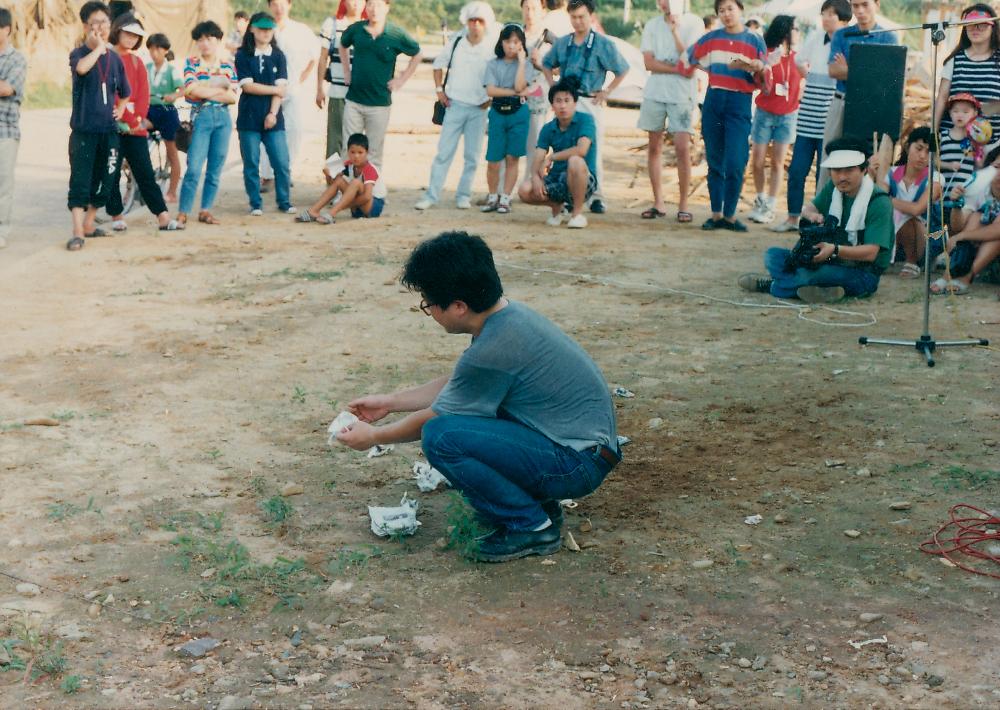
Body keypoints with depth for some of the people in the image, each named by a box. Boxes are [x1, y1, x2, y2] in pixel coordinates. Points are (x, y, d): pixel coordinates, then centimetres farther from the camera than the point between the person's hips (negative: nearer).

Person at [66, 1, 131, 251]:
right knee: (80, 181, -9)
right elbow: (81, 68, -30)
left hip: (109, 130, 5)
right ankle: (78, 232, -11)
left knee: (104, 181, 11)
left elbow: (124, 92, 25)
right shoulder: (79, 54, -3)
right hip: (83, 129, -5)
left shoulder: (115, 59, 11)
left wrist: (120, 109, 8)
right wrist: (98, 47, -18)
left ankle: (89, 223, 27)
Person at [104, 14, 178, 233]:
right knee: (111, 173, 0)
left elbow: (143, 94, 8)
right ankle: (117, 216, 10)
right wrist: (122, 118, -13)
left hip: (136, 127, 4)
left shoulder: (137, 62, 17)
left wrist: (137, 119, -7)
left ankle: (163, 217, 0)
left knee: (145, 173, 3)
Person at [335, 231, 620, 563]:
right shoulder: (508, 313, 4)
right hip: (583, 438, 10)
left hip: (579, 463, -10)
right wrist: (390, 402, 25)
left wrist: (374, 436, 8)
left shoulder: (492, 350, -24)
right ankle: (537, 502, 15)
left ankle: (531, 526, -6)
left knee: (440, 437, -21)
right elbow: (454, 385, 21)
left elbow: (431, 421, -8)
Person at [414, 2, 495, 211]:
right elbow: (438, 64, 15)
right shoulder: (456, 44, 1)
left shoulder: (491, 50, -4)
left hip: (478, 109, 0)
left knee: (472, 156, 6)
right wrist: (439, 89, 6)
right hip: (455, 105, 0)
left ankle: (463, 195, 17)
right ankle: (431, 195, 3)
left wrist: (491, 98, -4)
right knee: (444, 152, 0)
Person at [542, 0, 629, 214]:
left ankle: (596, 196, 3)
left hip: (590, 103, -4)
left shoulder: (603, 44, -2)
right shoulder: (562, 43, 10)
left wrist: (606, 92, 0)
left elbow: (622, 70, 4)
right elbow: (547, 65, 26)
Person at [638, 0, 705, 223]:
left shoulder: (693, 24, -1)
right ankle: (658, 203, 12)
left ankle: (683, 205, -2)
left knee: (682, 148, -8)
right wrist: (677, 68, -12)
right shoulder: (652, 26, 8)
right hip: (654, 93, 3)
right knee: (654, 147, 5)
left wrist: (675, 31, -16)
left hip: (682, 95, -3)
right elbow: (649, 63, -1)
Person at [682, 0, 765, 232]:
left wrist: (758, 68, -23)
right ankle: (716, 214, 11)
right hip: (713, 102, 3)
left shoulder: (755, 41, 1)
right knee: (714, 162, 6)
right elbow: (688, 57, 22)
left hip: (739, 104, -3)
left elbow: (762, 80, -4)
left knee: (735, 164, -11)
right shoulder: (711, 38, 9)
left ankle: (730, 215, -2)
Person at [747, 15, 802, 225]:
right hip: (765, 113, -1)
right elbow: (765, 89, -8)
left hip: (787, 116, 2)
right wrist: (768, 66, -22)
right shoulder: (766, 54, -5)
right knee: (757, 162, 1)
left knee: (777, 163, 0)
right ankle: (760, 200, 22)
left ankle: (770, 206, 5)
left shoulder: (797, 58, 3)